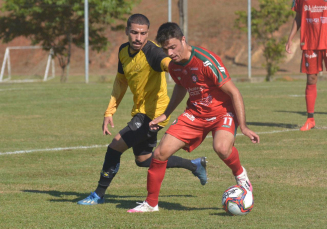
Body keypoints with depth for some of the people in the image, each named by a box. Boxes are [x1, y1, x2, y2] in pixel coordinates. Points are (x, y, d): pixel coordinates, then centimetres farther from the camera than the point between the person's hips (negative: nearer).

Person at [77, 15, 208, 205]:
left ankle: (99, 195, 5)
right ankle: (195, 165, 37)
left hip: (153, 113, -9)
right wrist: (110, 112, 11)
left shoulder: (151, 52, -24)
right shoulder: (124, 51, 1)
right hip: (140, 111, 9)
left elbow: (168, 62, -48)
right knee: (143, 160, 23)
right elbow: (121, 81, 16)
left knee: (114, 148, -12)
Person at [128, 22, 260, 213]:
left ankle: (240, 175, -3)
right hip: (195, 113, 6)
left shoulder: (205, 61, -26)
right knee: (161, 152, -6)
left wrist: (243, 127, -23)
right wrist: (166, 114, 18)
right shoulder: (174, 66, -4)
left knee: (222, 148, -37)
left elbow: (233, 92, -21)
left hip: (222, 111, -6)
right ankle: (151, 203, 11)